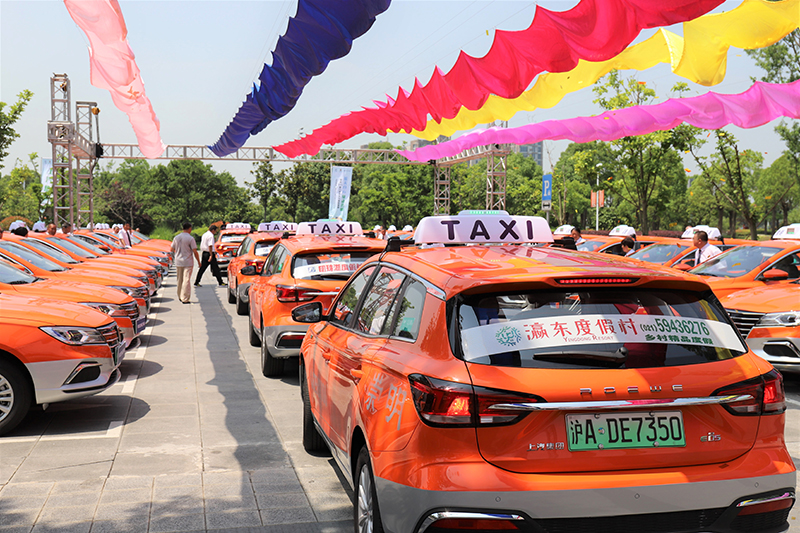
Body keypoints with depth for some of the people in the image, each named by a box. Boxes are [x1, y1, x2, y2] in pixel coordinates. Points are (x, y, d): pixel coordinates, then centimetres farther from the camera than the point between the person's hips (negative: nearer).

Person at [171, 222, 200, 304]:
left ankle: (180, 297, 27)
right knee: (186, 280, -5)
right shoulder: (190, 238, -10)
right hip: (188, 263, -5)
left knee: (180, 280, 16)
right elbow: (195, 251, -12)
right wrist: (199, 262, -2)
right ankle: (185, 299, -8)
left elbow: (171, 249, 11)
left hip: (178, 262, 5)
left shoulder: (176, 237, 5)